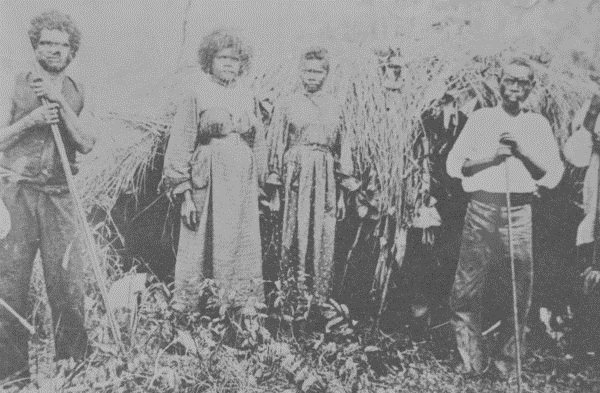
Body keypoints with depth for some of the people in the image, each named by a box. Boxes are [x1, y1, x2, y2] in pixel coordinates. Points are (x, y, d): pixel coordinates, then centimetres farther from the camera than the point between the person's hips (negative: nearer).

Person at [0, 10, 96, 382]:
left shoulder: (76, 93, 13)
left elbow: (86, 143, 0)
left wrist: (60, 103, -8)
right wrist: (32, 119, -11)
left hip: (59, 195, 2)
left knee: (69, 279, 0)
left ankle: (74, 361, 10)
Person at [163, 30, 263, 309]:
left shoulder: (246, 97, 13)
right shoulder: (197, 96, -3)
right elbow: (179, 147, -6)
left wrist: (262, 184, 14)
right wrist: (185, 195, -11)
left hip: (243, 181, 5)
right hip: (208, 182, -5)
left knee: (244, 245, 6)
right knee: (204, 245, -1)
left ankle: (245, 301, 16)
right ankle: (187, 304, 13)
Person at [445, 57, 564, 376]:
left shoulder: (538, 125, 14)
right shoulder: (480, 119, 10)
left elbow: (555, 173, 7)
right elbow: (453, 165, 4)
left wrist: (524, 150, -6)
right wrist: (490, 155, -8)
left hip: (519, 213, 1)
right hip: (482, 210, -1)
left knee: (518, 290, 4)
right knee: (468, 287, -2)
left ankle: (505, 359, 21)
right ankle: (472, 360, 11)